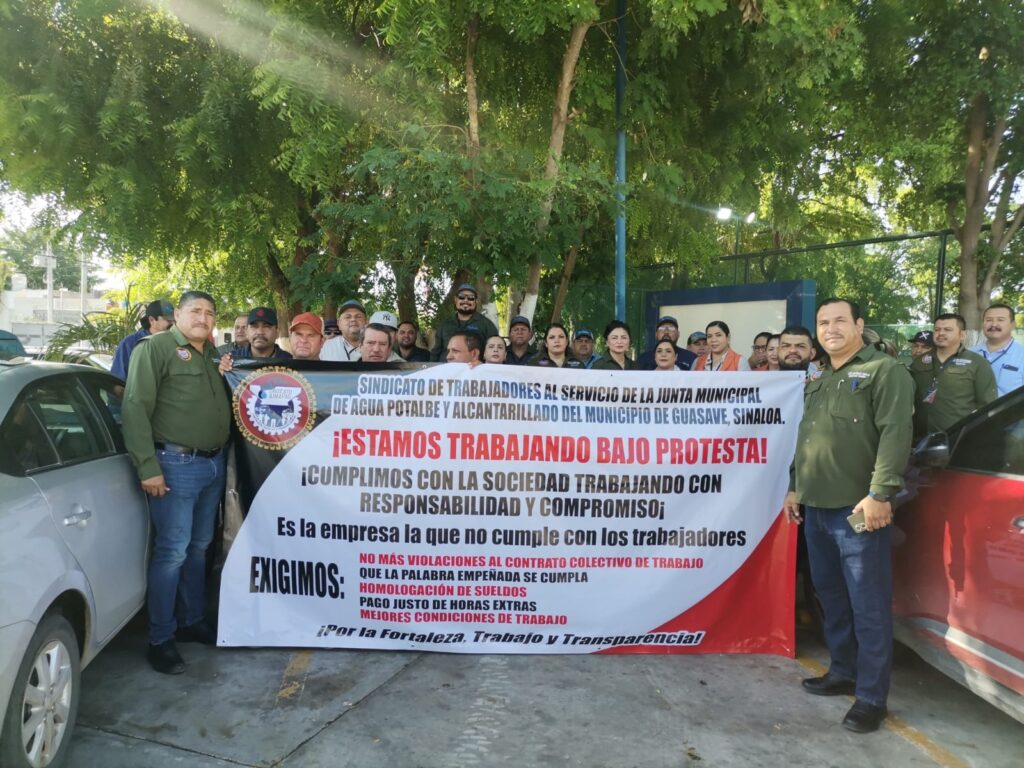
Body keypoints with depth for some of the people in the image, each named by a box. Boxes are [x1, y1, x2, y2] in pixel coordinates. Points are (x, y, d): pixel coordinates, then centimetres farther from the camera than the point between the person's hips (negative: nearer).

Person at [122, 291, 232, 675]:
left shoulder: (214, 353, 16)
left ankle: (193, 620, 29)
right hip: (177, 464, -7)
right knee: (172, 551, -3)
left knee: (199, 547, 16)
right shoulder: (155, 348, -5)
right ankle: (160, 639, 9)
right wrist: (148, 467, -17)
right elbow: (135, 408, -13)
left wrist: (229, 374, 7)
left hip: (214, 463, 7)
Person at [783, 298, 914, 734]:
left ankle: (871, 697, 8)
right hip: (816, 506, 8)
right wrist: (795, 487, 21)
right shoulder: (816, 379, 19)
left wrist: (879, 493, -22)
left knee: (868, 605, -1)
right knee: (830, 596, 16)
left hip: (858, 507, -7)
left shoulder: (885, 370, -5)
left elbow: (895, 434, -15)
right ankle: (843, 672, 30)